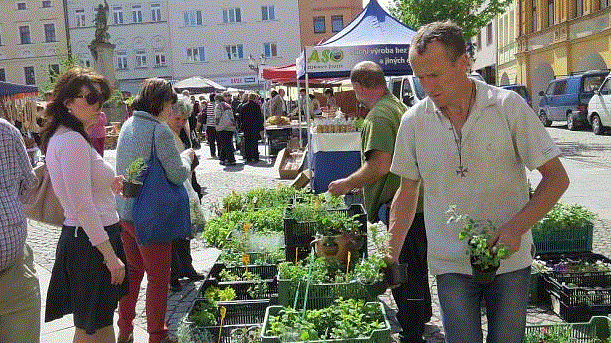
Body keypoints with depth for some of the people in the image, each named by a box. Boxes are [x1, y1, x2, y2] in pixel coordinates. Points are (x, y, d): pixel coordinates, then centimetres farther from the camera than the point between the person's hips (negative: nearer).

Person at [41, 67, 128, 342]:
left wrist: (107, 184, 19)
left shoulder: (60, 137, 12)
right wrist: (111, 255, -21)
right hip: (91, 242, -10)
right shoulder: (73, 141, -19)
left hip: (77, 237, 10)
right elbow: (83, 207, -23)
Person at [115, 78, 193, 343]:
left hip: (124, 210, 8)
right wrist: (186, 158, 3)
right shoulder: (160, 131, -18)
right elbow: (178, 175, -17)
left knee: (132, 270, 21)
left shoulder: (128, 125, 6)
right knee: (158, 277, 7)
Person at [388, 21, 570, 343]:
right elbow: (407, 191, 9)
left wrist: (516, 227, -18)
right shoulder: (414, 121, -2)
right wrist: (391, 256, 2)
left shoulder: (509, 106, -8)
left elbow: (556, 177, -5)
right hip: (451, 265, 1)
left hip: (510, 260, 0)